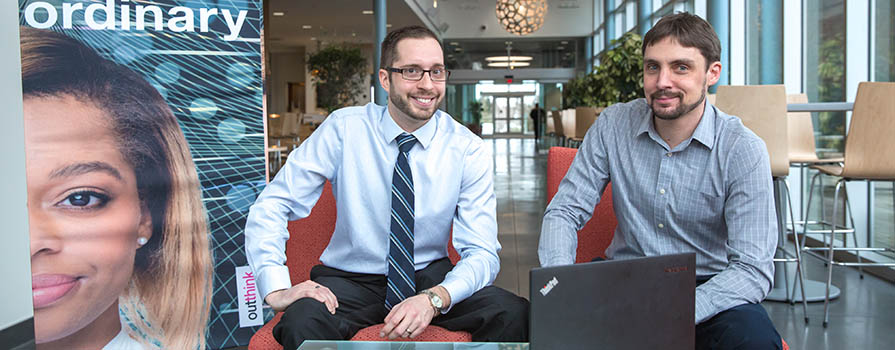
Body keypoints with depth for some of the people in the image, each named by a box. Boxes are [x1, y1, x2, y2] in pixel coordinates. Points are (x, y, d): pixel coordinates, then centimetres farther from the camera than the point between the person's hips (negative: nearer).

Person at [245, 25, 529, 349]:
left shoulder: (468, 150, -8)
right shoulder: (343, 129, -9)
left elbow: (481, 252, -12)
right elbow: (271, 205, -8)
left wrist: (435, 299, -31)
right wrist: (276, 289, -21)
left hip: (432, 278, 2)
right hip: (350, 280, -1)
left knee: (513, 314, -24)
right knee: (301, 323, -34)